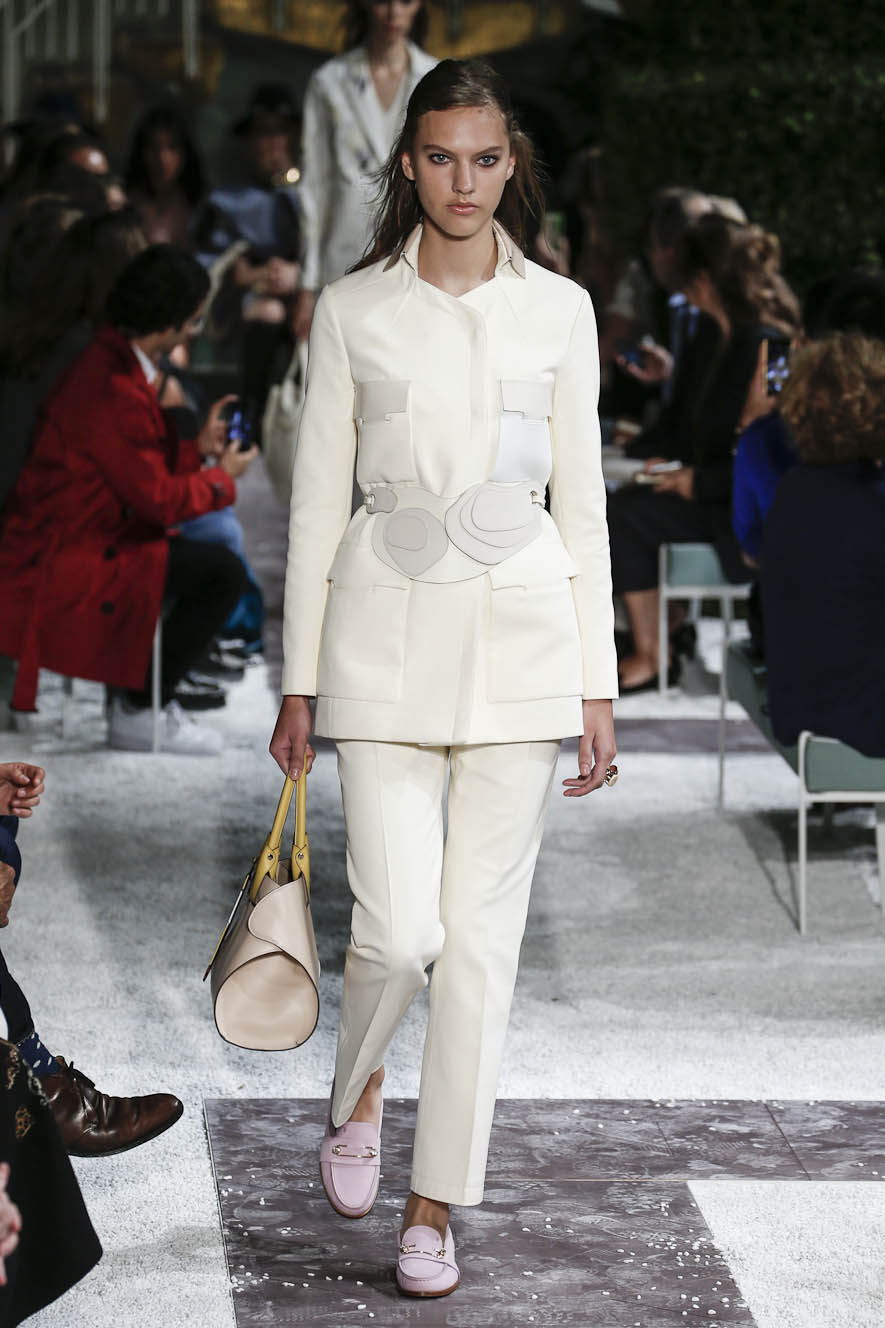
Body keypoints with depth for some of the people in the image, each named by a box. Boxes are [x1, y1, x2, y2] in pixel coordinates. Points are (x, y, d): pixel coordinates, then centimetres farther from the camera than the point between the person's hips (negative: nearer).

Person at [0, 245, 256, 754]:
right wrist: (222, 479, -2)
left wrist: (198, 449, 15)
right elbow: (157, 498, -18)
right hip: (63, 566, -11)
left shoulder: (108, 356, 7)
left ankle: (148, 688, 17)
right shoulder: (115, 388, -26)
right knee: (224, 573, -15)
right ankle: (139, 712, -4)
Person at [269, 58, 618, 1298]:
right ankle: (356, 1092, 25)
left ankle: (435, 1206, 13)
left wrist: (598, 686, 4)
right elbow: (319, 500, 5)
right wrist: (300, 680, 3)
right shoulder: (353, 309, 3)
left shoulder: (560, 310, 5)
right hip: (389, 626, -1)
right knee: (400, 925, -8)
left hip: (522, 631, 1)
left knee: (482, 931, 2)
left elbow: (582, 504, 7)